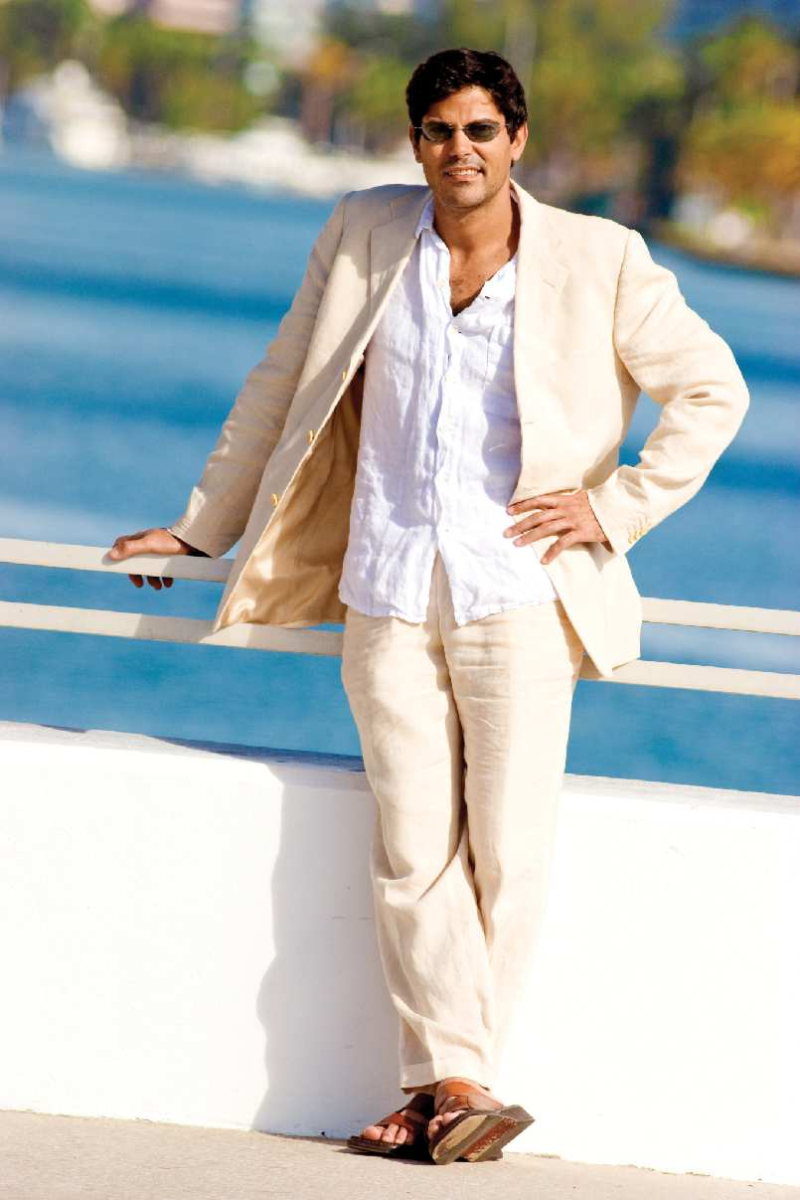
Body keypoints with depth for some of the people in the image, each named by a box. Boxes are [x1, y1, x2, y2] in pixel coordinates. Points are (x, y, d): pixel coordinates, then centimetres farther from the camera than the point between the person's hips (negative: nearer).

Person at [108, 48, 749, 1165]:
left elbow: (711, 389, 7)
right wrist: (206, 526, 20)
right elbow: (282, 387, 17)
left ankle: (445, 1081, 2)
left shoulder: (600, 261, -2)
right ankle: (453, 1085, -2)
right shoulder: (365, 236, 6)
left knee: (508, 851, -5)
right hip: (390, 598, 2)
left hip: (518, 599, -2)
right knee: (414, 850, -4)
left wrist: (615, 507, -1)